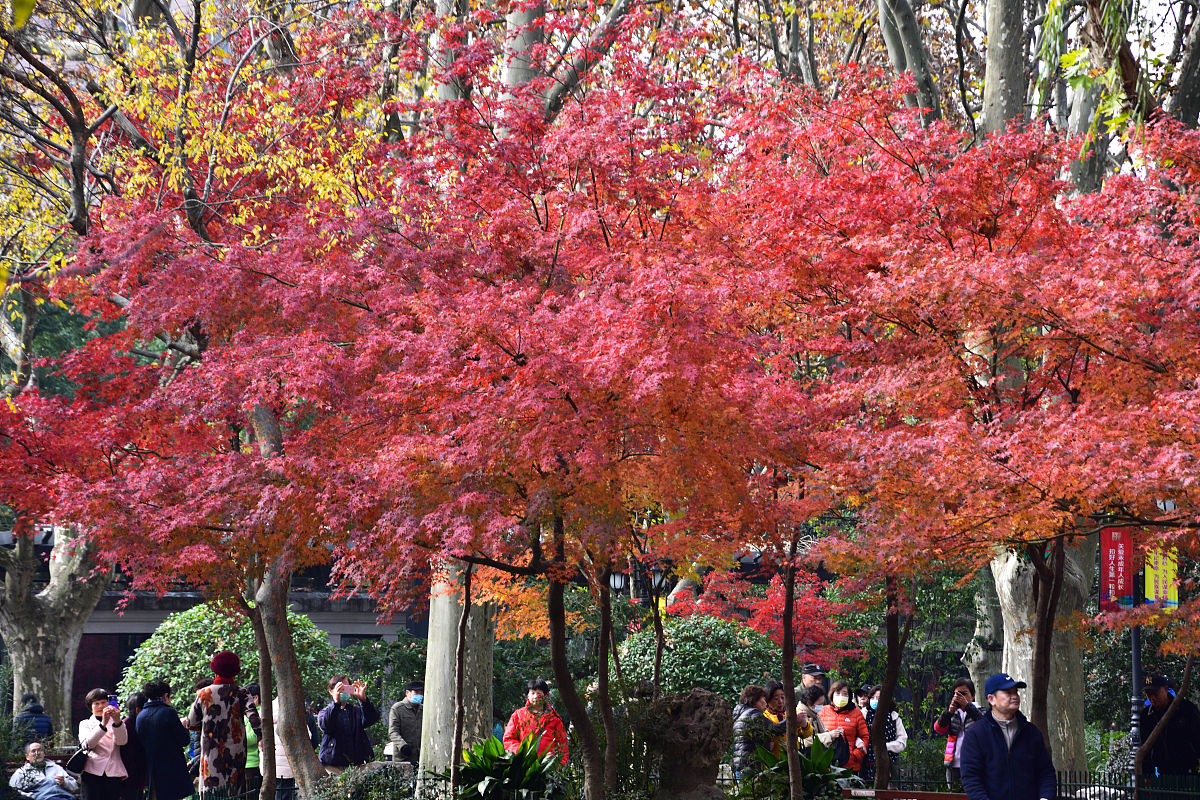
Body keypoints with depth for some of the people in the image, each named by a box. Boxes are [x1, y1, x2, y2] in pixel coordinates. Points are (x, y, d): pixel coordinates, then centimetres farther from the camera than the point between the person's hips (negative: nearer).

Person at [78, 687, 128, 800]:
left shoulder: (116, 723, 18)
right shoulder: (85, 723, 16)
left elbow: (122, 741, -4)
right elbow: (87, 744, -5)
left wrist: (117, 722, -24)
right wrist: (103, 724, -20)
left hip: (113, 772, 1)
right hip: (92, 771, -1)